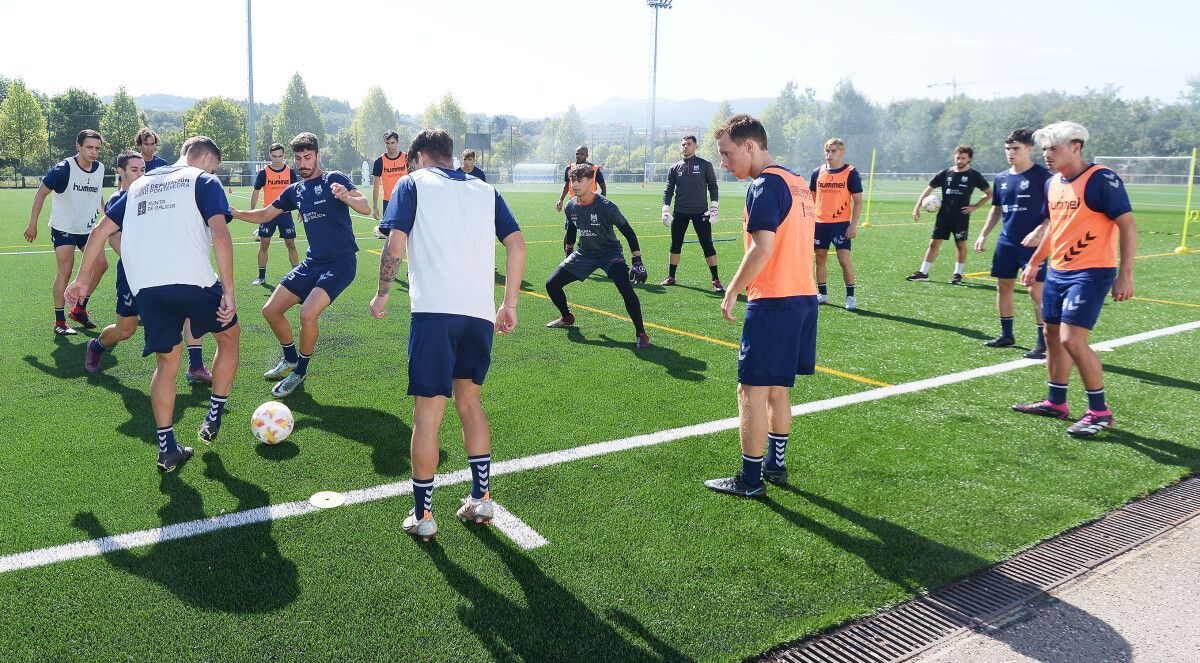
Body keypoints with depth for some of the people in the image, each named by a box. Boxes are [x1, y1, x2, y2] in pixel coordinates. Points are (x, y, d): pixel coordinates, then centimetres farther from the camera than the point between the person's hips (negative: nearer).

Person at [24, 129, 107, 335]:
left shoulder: (99, 168, -2)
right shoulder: (64, 169, -19)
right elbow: (41, 192, -10)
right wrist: (32, 224, -10)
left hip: (88, 228, 6)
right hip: (63, 229, -6)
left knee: (101, 265, -1)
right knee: (65, 272, -10)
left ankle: (79, 308, 15)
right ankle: (59, 321, -1)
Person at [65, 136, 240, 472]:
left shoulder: (140, 184, 27)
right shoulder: (205, 181, 9)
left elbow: (101, 230, 24)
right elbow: (220, 234, -6)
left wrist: (84, 277, 30)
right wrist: (228, 292, -9)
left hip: (145, 285, 5)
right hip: (192, 278, -5)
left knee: (166, 362, 15)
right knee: (229, 334, 20)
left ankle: (167, 449, 13)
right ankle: (213, 419, 21)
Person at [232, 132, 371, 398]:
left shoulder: (334, 179, -7)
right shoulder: (294, 190, 12)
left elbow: (366, 208, -20)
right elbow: (265, 214, 23)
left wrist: (345, 197, -40)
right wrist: (235, 213, 6)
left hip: (340, 263, -7)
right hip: (312, 263, 7)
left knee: (307, 314, -24)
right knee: (271, 311, 7)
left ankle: (300, 371, 1)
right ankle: (290, 359, 32)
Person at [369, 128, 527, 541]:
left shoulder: (413, 183, 8)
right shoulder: (485, 190, 19)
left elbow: (394, 246, -4)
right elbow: (517, 245, 8)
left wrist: (382, 294, 8)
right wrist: (509, 305, 13)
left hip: (434, 310, -4)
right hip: (481, 313, 4)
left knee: (427, 415, 4)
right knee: (469, 402, 21)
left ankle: (422, 515, 13)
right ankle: (481, 499, 23)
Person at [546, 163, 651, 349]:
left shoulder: (606, 206, -22)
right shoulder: (570, 207, -5)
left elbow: (628, 232, -17)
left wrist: (637, 262, -21)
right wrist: (568, 256, 22)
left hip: (610, 252, -5)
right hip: (584, 253, 6)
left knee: (626, 290, -28)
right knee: (551, 284, 0)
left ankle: (641, 333, -12)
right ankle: (567, 317, 28)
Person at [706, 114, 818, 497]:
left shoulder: (764, 185, -13)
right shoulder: (797, 182, 15)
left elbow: (762, 249, -21)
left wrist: (732, 292, -12)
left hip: (772, 304, -9)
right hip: (804, 297, 9)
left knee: (752, 392, 0)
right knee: (777, 390, 19)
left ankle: (750, 480, 7)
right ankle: (775, 465, 29)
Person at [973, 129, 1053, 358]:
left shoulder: (1042, 176, -9)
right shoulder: (1002, 178, 10)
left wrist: (1039, 231, -23)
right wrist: (983, 234, 14)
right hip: (1006, 242, 7)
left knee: (1036, 291, -7)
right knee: (1003, 287, 12)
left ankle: (1044, 343, 0)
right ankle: (1006, 335, 26)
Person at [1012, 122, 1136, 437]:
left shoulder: (1102, 180, -14)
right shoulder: (1052, 183, 9)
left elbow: (1128, 225, -15)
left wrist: (1125, 275, -20)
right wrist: (1034, 263, 25)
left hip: (1091, 273, -8)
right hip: (1057, 272, 8)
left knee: (1072, 340, -14)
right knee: (1053, 335, 13)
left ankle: (1100, 411, 0)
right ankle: (1056, 403, 26)